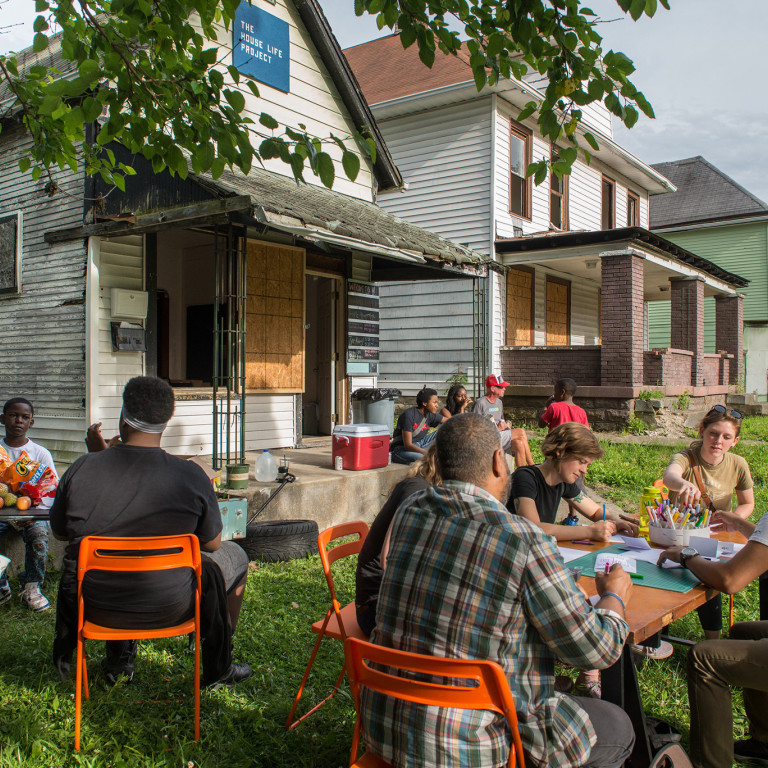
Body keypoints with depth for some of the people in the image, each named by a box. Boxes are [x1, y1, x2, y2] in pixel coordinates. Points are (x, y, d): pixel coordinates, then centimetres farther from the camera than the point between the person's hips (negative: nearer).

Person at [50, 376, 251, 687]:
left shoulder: (82, 469, -15)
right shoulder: (190, 476, -18)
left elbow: (60, 533, 4)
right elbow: (212, 543, -4)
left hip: (93, 605, 3)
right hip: (166, 609, -3)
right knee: (233, 556, 24)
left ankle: (119, 658, 47)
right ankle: (218, 667, 36)